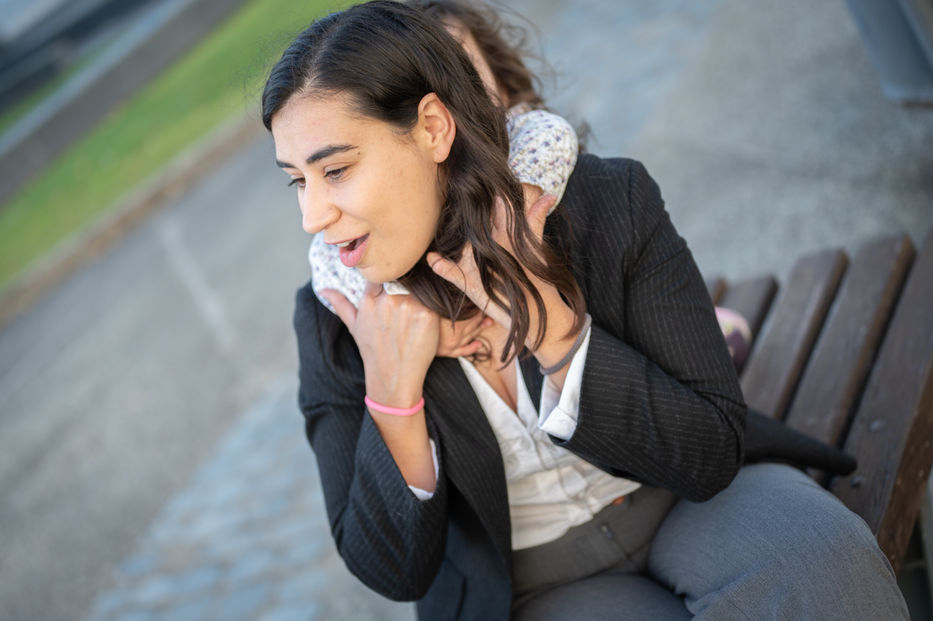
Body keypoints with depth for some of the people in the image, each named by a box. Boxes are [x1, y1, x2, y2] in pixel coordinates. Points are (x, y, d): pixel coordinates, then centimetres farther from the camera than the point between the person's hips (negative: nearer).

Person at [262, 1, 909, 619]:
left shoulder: (611, 200, -16)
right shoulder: (334, 320, -13)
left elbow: (712, 454, -14)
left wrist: (552, 328, -27)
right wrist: (392, 394, -25)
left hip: (679, 506, 0)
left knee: (823, 557, -30)